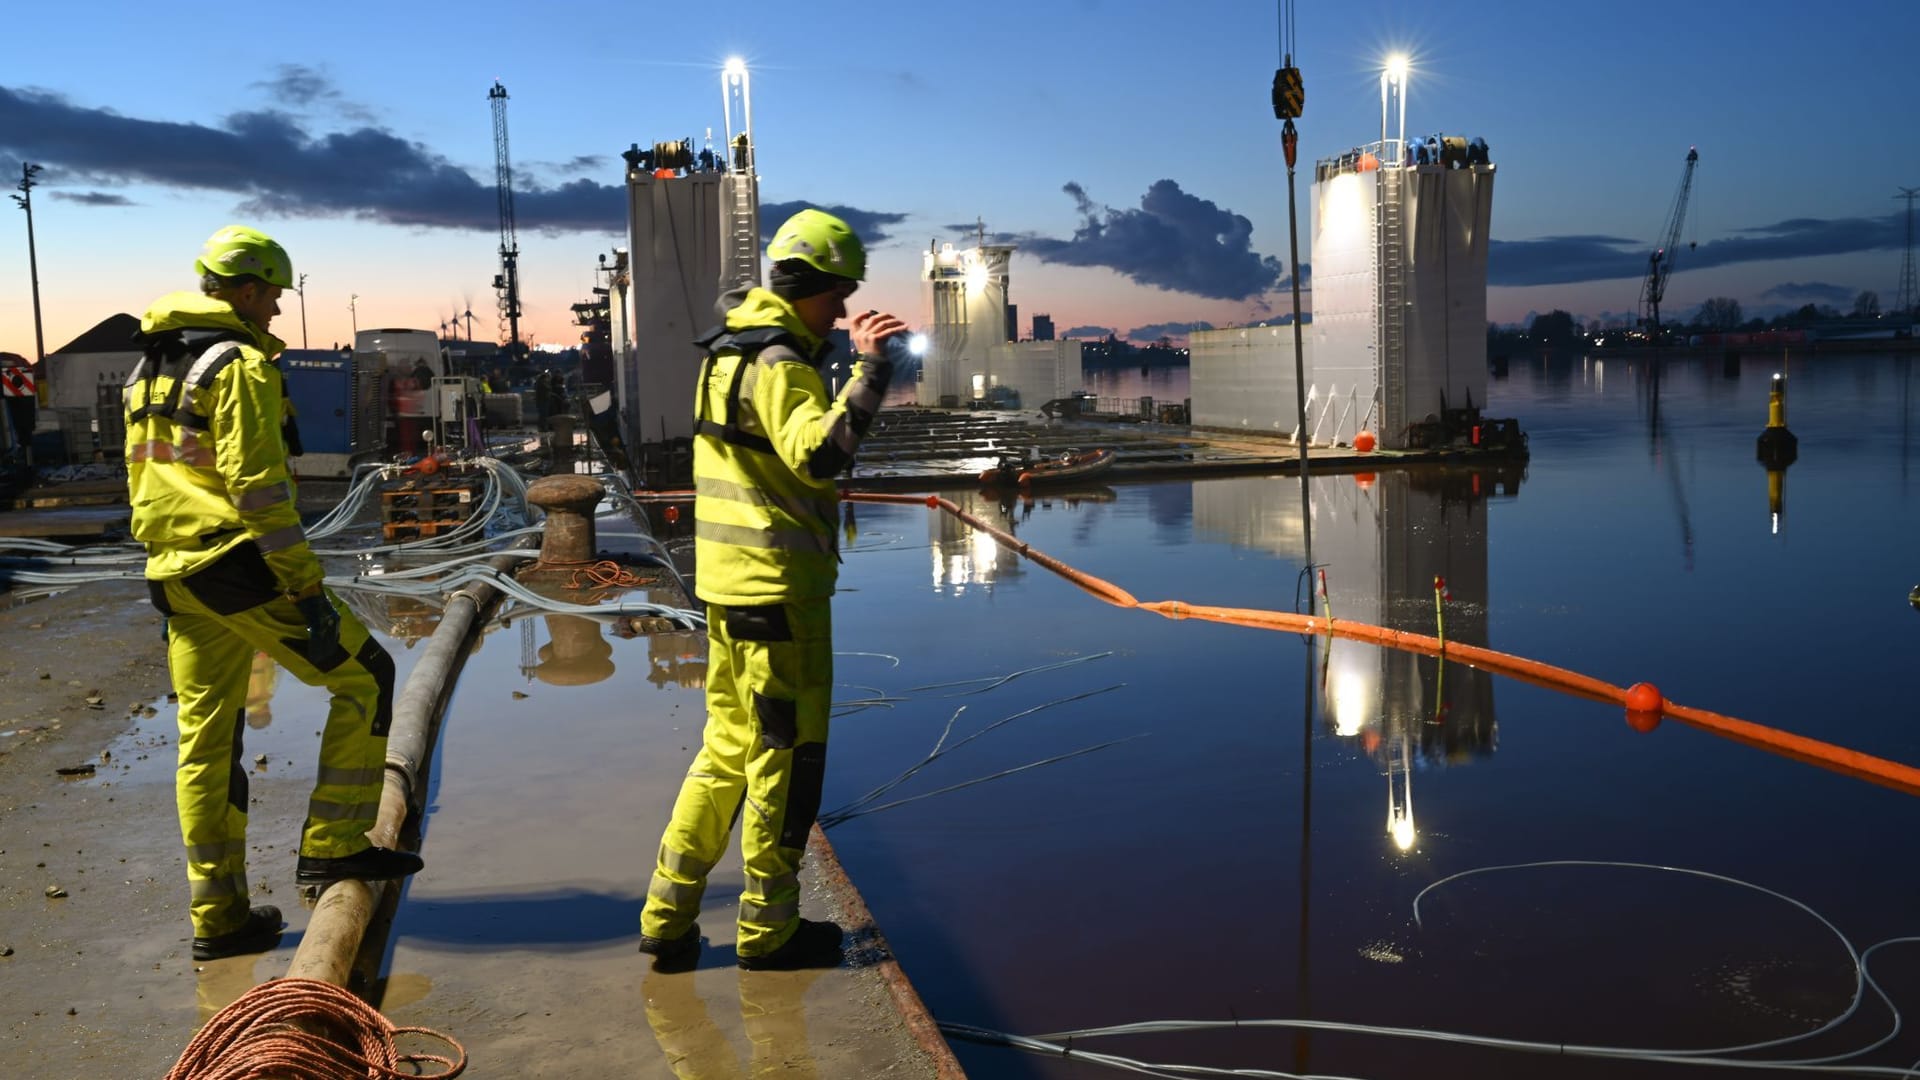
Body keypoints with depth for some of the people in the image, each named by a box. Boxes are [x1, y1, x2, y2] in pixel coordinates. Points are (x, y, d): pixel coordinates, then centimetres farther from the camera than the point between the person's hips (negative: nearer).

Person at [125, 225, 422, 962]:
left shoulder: (149, 367, 18)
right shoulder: (240, 364, -11)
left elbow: (141, 475, 21)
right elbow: (257, 486, -19)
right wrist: (308, 587, -18)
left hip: (176, 576, 9)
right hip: (240, 566, -9)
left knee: (206, 740, 11)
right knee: (364, 675, 2)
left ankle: (217, 916, 17)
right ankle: (333, 845, 3)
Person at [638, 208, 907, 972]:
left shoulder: (732, 350, 15)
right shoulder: (777, 363, -16)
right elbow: (818, 455, -31)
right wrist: (870, 371, -33)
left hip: (731, 584, 10)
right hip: (777, 586, -10)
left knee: (731, 747, 17)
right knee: (786, 757, 2)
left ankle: (668, 917, 20)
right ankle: (768, 930, 14)